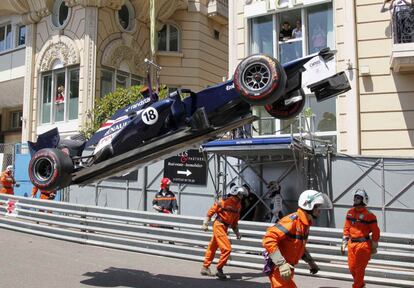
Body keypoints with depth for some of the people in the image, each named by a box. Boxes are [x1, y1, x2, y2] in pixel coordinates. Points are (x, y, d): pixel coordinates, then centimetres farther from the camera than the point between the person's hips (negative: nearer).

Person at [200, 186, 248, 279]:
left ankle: (205, 268, 28)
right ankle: (219, 270, 0)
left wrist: (237, 232, 16)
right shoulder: (225, 201, -15)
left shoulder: (238, 205, 9)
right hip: (219, 225, -8)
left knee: (212, 248, 17)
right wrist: (205, 224, -10)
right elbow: (211, 210, -10)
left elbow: (235, 220, 19)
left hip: (225, 227, 8)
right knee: (227, 248, -12)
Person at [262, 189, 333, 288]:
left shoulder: (305, 224, 6)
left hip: (286, 266, 9)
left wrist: (310, 262, 20)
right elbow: (268, 239, -31)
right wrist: (282, 264, -32)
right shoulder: (292, 221, -24)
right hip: (278, 267, -9)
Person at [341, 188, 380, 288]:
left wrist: (374, 246, -3)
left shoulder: (369, 215, -12)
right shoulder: (350, 212, 6)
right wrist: (344, 242, 12)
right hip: (351, 243, 6)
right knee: (352, 267, 14)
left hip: (363, 244, -6)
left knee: (360, 269, -1)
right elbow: (346, 228, 13)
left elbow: (375, 231, -7)